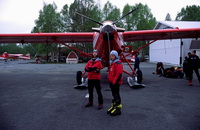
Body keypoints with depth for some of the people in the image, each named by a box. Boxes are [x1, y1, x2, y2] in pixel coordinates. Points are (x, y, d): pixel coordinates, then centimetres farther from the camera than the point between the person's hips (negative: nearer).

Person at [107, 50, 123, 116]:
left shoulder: (118, 64, -15)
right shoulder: (112, 63, 17)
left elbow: (119, 74, -23)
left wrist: (114, 82, -22)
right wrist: (110, 81, 20)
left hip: (115, 83, -10)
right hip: (112, 82, 10)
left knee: (116, 96, -4)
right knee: (114, 95, 18)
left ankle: (118, 109, 4)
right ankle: (114, 107, 29)